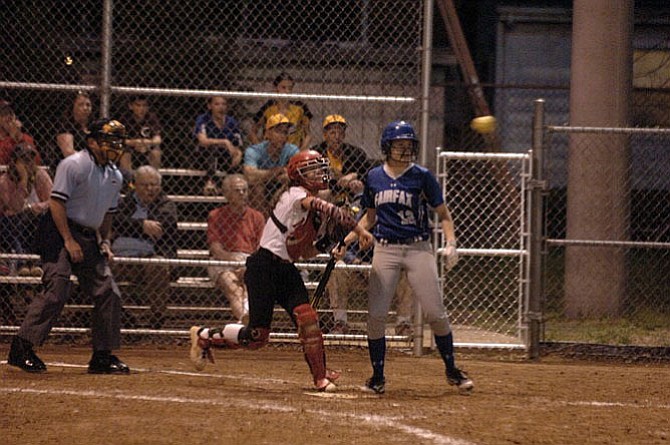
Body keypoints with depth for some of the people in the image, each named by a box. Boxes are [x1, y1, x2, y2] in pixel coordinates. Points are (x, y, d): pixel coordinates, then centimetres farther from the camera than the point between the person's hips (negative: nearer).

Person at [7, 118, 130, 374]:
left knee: (108, 293, 3)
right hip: (60, 232, -8)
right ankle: (21, 348, -15)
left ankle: (103, 356, 11)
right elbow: (57, 202, -17)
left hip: (88, 237, 8)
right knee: (57, 290, -19)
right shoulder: (74, 165, -13)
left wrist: (104, 241, 8)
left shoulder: (115, 176, 12)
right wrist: (69, 241, -19)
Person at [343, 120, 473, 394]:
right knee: (375, 315, -5)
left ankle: (452, 371, 11)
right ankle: (377, 377, 7)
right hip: (385, 250, 2)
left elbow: (443, 214, 3)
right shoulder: (374, 177, 7)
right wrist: (347, 239, 10)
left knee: (435, 314, -6)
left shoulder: (422, 177, -1)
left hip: (418, 249, -2)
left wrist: (451, 243, -13)